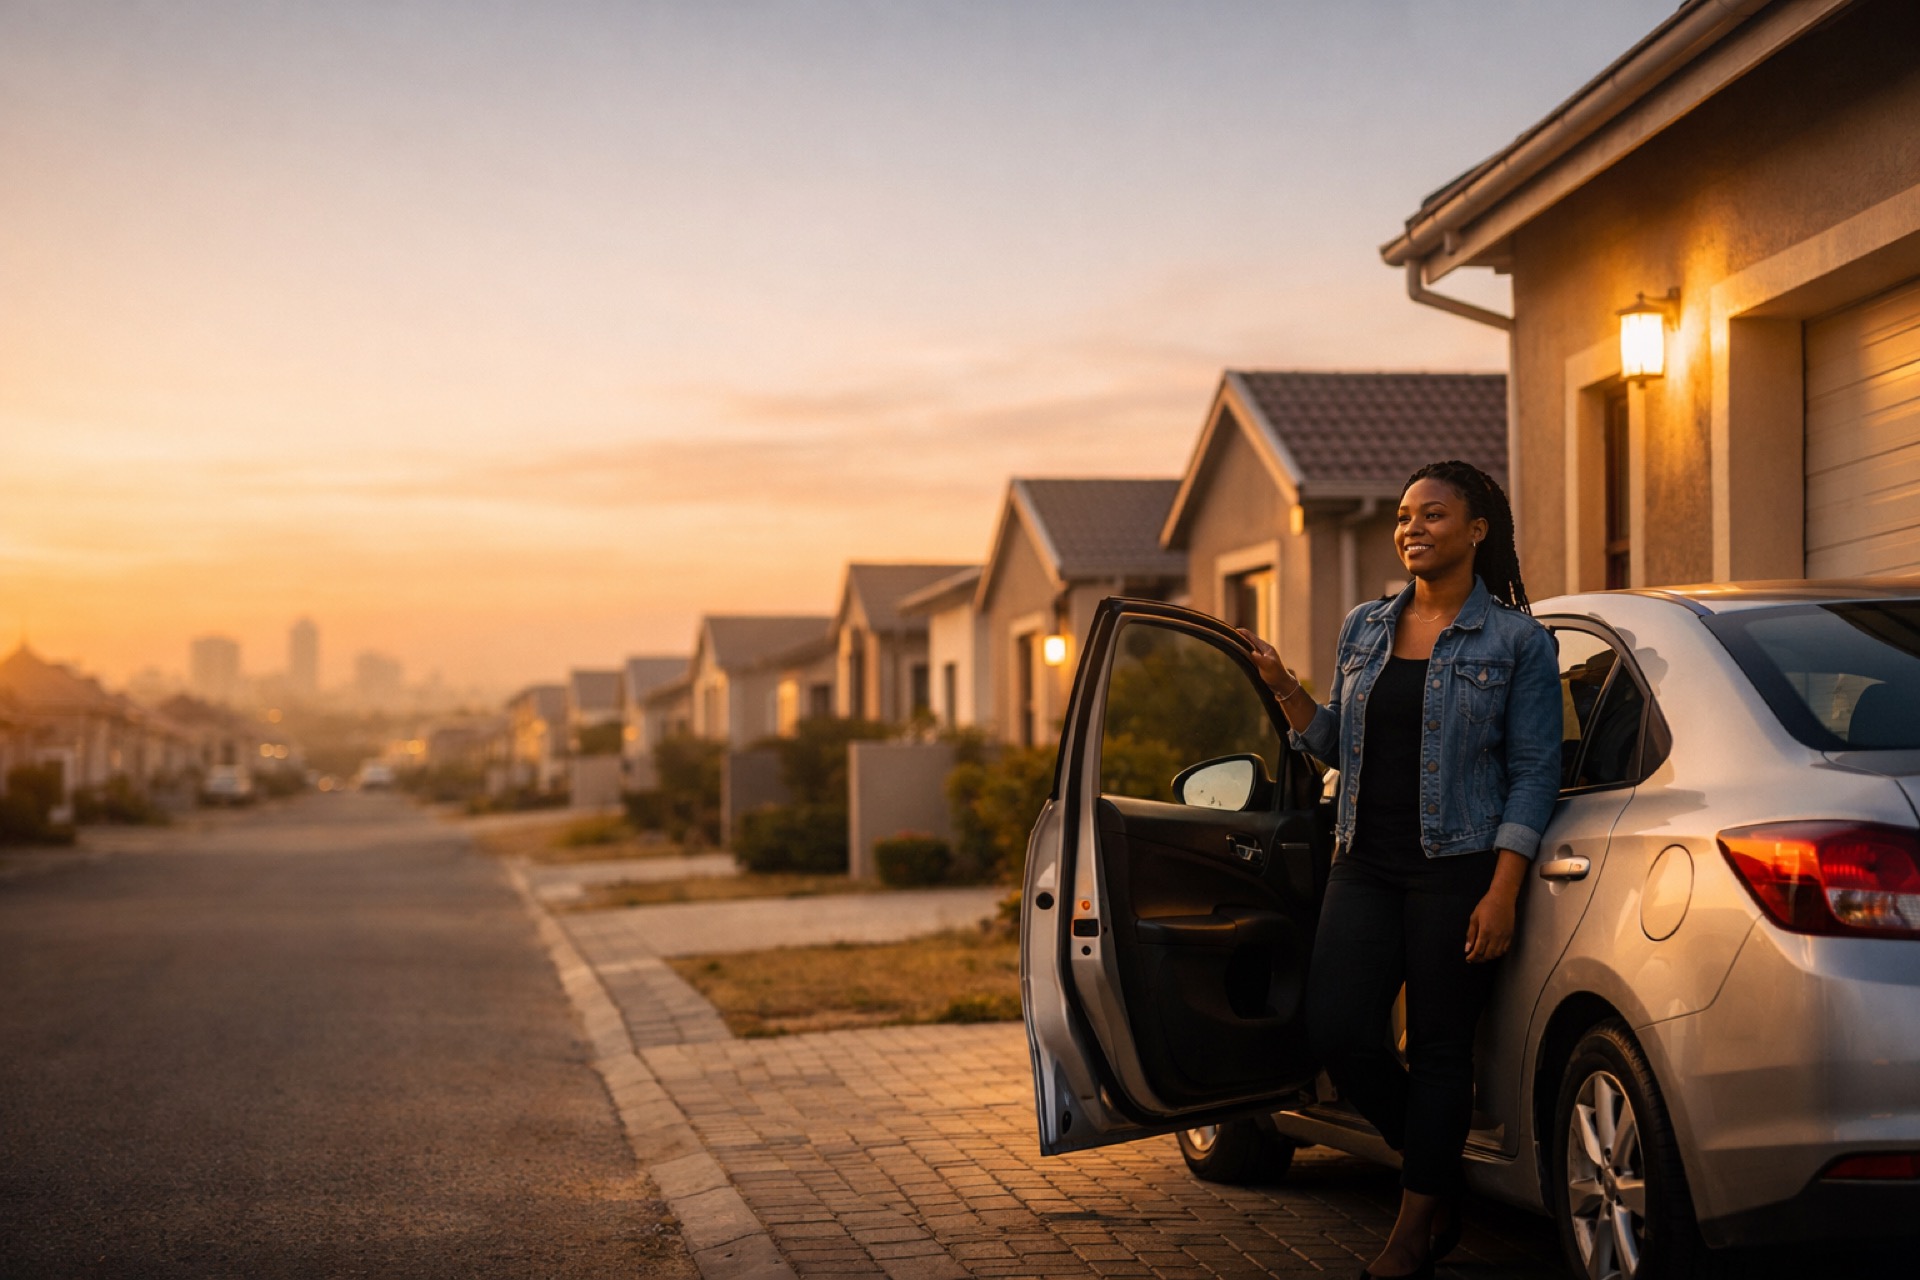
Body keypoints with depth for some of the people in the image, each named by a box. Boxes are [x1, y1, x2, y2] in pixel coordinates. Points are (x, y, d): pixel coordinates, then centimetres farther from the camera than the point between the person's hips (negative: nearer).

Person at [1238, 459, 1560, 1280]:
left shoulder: (1516, 641, -2)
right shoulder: (1365, 629, 12)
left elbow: (1534, 773, -5)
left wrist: (1501, 892, -13)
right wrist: (1283, 688, 1)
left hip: (1458, 871, -5)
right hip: (1365, 866, 5)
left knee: (1439, 1045, 1)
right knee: (1335, 1030, -4)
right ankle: (1433, 1174, 21)